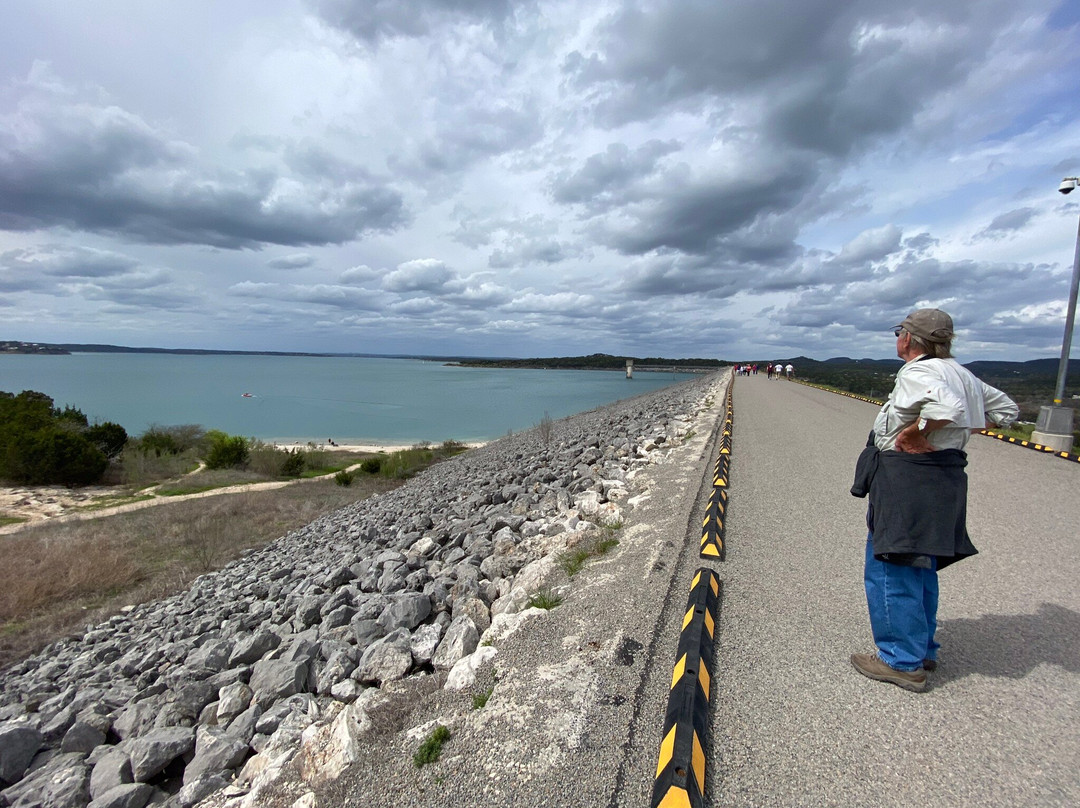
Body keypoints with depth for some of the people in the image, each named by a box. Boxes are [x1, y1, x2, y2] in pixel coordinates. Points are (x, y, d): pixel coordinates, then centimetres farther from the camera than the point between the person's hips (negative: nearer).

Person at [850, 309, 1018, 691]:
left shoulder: (916, 372, -16)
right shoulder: (959, 373, 14)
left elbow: (947, 407, -36)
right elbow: (1006, 409, 23)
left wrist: (912, 434, -21)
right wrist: (960, 430, 15)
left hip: (908, 479, -10)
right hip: (943, 477, 10)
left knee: (890, 570, -1)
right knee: (918, 567, 21)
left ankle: (903, 662, 8)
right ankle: (923, 649, 32)